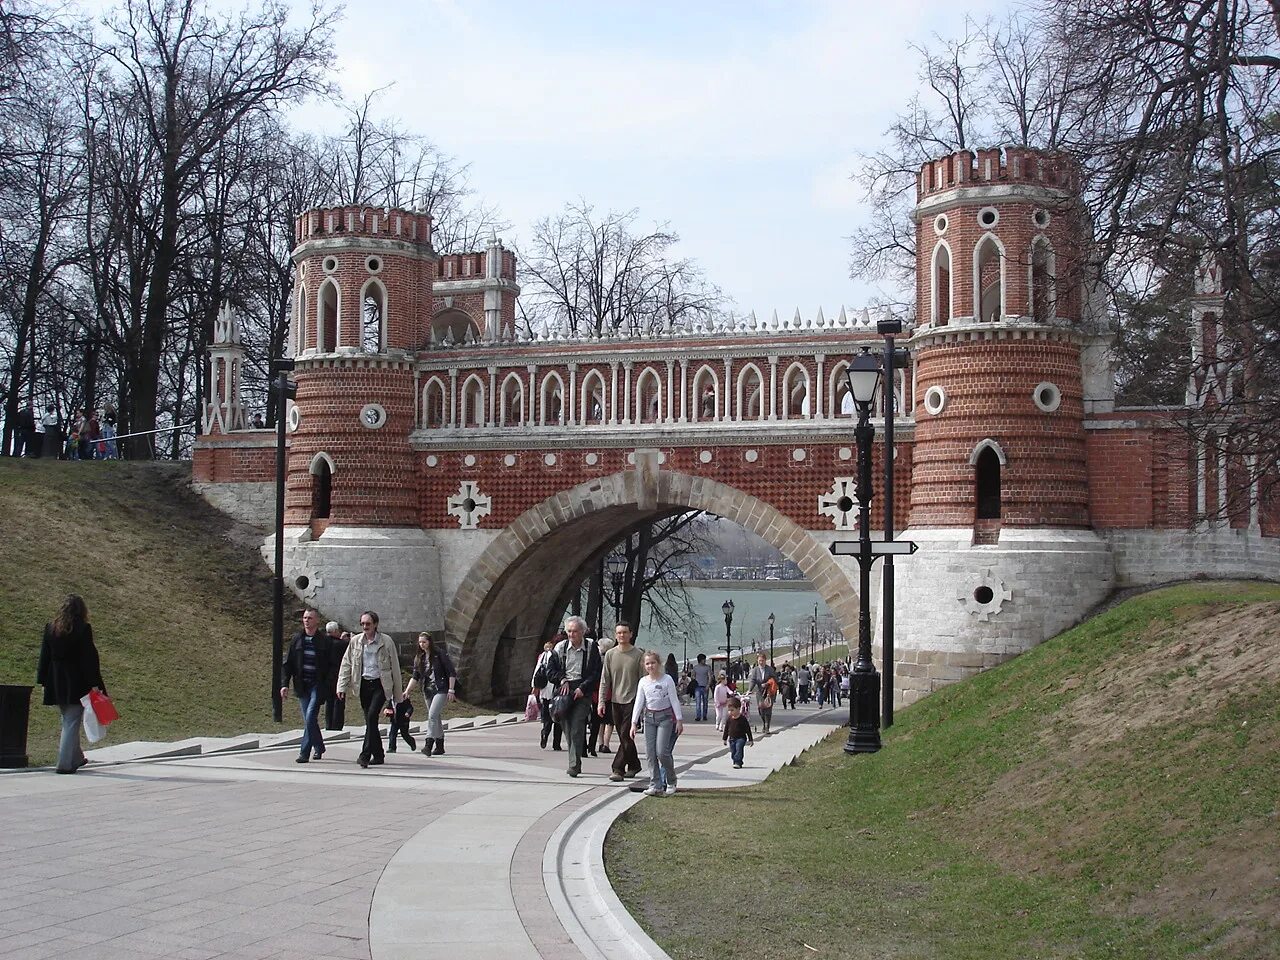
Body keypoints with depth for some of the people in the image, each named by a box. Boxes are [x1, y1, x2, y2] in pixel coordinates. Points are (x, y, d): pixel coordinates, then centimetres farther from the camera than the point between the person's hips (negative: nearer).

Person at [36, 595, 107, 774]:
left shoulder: (50, 628, 4)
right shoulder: (83, 629, -11)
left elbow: (44, 656, 8)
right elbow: (89, 658, -12)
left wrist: (43, 680, 15)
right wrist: (94, 683, -10)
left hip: (56, 684, 6)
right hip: (76, 684, -5)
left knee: (68, 721, 19)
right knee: (72, 723, -1)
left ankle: (76, 758, 30)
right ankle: (65, 763, -4)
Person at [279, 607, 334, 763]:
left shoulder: (324, 642, -1)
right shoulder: (297, 639, 6)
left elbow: (331, 667, 0)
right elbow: (287, 663, 7)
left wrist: (328, 687, -9)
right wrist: (284, 684, -2)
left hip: (317, 686, -4)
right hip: (302, 685, 4)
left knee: (310, 717, -15)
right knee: (308, 720, 9)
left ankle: (304, 753, -10)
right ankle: (319, 747, 29)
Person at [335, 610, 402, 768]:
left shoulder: (386, 641, -2)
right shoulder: (355, 641, 6)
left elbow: (395, 666, 3)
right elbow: (346, 664, 8)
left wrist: (397, 692, 3)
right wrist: (342, 687, -1)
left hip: (380, 684, -4)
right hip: (363, 684, 4)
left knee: (371, 716, -19)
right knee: (370, 720, 7)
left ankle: (365, 755, -20)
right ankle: (378, 755, 19)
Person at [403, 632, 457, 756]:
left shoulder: (440, 654, -8)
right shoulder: (419, 658, 9)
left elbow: (451, 673, -8)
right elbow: (415, 677, 7)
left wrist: (451, 690, -12)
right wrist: (407, 690, -6)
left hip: (441, 690, -6)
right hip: (428, 691, 6)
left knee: (432, 715, -19)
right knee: (435, 718, 12)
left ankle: (428, 745, -22)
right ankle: (440, 746, 20)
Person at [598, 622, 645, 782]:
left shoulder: (638, 655, -2)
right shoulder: (610, 654, 6)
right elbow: (605, 680, 7)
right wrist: (602, 701, 0)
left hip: (632, 701, -4)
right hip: (615, 701, 4)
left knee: (626, 736, -11)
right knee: (624, 737, 10)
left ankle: (618, 769, -10)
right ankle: (634, 765, 23)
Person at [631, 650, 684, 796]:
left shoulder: (667, 679, -6)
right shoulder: (643, 682, 3)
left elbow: (674, 700, -3)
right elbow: (638, 703, 4)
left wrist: (679, 720, -5)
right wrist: (634, 723, 0)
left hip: (665, 717, -4)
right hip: (649, 717, 4)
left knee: (661, 751, -11)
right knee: (650, 753, -1)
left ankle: (671, 782, 7)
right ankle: (655, 785, 5)